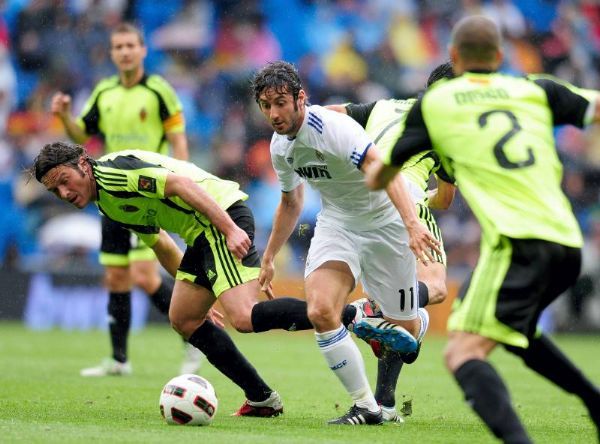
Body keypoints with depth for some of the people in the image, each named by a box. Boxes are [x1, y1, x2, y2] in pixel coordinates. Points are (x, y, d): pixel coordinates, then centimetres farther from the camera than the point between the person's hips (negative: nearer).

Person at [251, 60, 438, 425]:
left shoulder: (333, 128, -27)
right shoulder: (280, 145, -2)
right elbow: (291, 201, 18)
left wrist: (412, 224, -56)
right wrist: (269, 258, 23)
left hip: (384, 220, -5)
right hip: (336, 221, 6)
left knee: (406, 330, 1)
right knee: (320, 311, -20)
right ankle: (366, 407, -8)